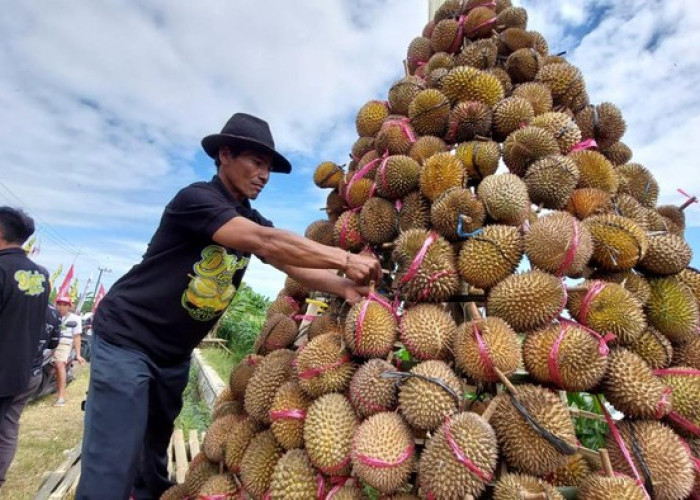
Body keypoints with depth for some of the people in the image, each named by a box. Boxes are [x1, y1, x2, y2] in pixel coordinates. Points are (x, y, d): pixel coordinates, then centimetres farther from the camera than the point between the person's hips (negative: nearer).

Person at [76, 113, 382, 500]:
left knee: (153, 460, 21)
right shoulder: (195, 197, -21)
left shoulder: (251, 220, 3)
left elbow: (293, 262, -10)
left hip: (174, 352, 8)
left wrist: (342, 286, -27)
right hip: (126, 337, -7)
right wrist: (344, 259, -34)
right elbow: (267, 243, -35)